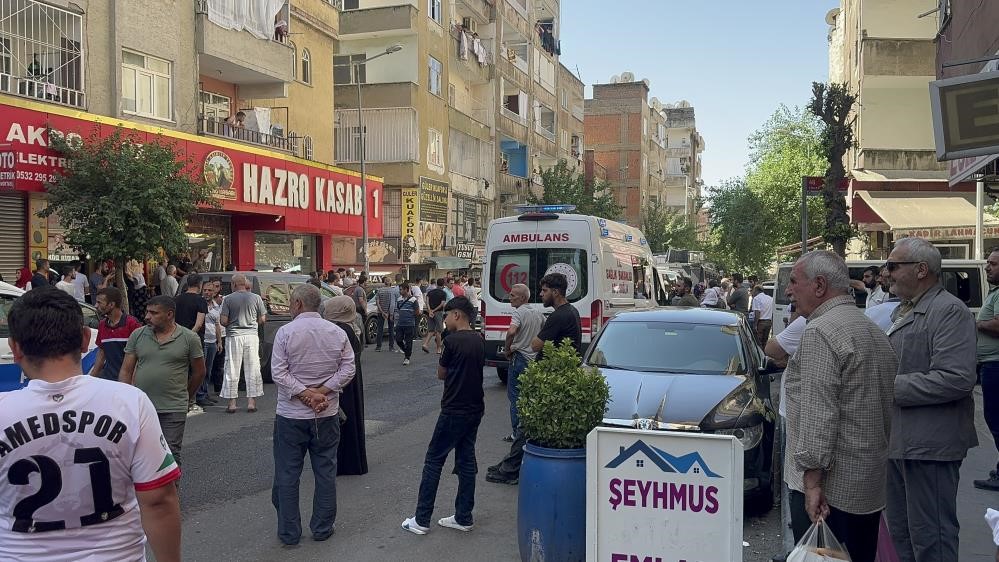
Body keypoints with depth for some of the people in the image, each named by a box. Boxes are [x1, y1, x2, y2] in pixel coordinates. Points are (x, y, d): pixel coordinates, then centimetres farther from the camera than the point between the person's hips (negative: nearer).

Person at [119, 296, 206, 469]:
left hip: (173, 410, -3)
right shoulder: (137, 335, 5)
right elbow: (126, 371, 6)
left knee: (171, 455, 1)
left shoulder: (189, 338, -3)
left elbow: (199, 372, 6)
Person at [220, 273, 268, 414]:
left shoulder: (228, 299, -5)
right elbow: (262, 319, 3)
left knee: (232, 371, 6)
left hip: (234, 336, -1)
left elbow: (223, 321, -8)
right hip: (251, 336, 2)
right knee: (253, 370, 8)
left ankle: (232, 403, 8)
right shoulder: (256, 298, 1)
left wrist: (232, 324, 13)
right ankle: (251, 402, 9)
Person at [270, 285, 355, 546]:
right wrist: (321, 392, -8)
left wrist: (305, 394, -14)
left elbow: (278, 373, -15)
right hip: (327, 415, 3)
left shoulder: (286, 332, -10)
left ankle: (289, 532, 15)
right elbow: (347, 369, -4)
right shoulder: (338, 332, -1)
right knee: (325, 473, 13)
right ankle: (322, 528, 21)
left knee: (287, 475, 9)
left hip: (291, 414, -3)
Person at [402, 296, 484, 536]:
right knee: (466, 460, 12)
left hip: (454, 411, -7)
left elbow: (441, 374, -5)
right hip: (475, 409, 7)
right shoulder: (479, 341, 6)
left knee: (433, 460, 2)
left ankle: (421, 520, 6)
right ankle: (463, 518, 17)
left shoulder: (452, 340, -15)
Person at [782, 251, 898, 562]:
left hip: (832, 486, -9)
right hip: (870, 483, 9)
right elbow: (887, 403, 21)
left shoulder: (820, 332, -16)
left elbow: (818, 413, -22)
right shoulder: (874, 331, 14)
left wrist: (812, 479, -20)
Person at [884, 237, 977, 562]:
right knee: (901, 532, 19)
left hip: (929, 446, -9)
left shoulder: (950, 312, -15)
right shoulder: (904, 312, 15)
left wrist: (891, 387, -21)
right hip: (898, 440, 9)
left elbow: (956, 379, -26)